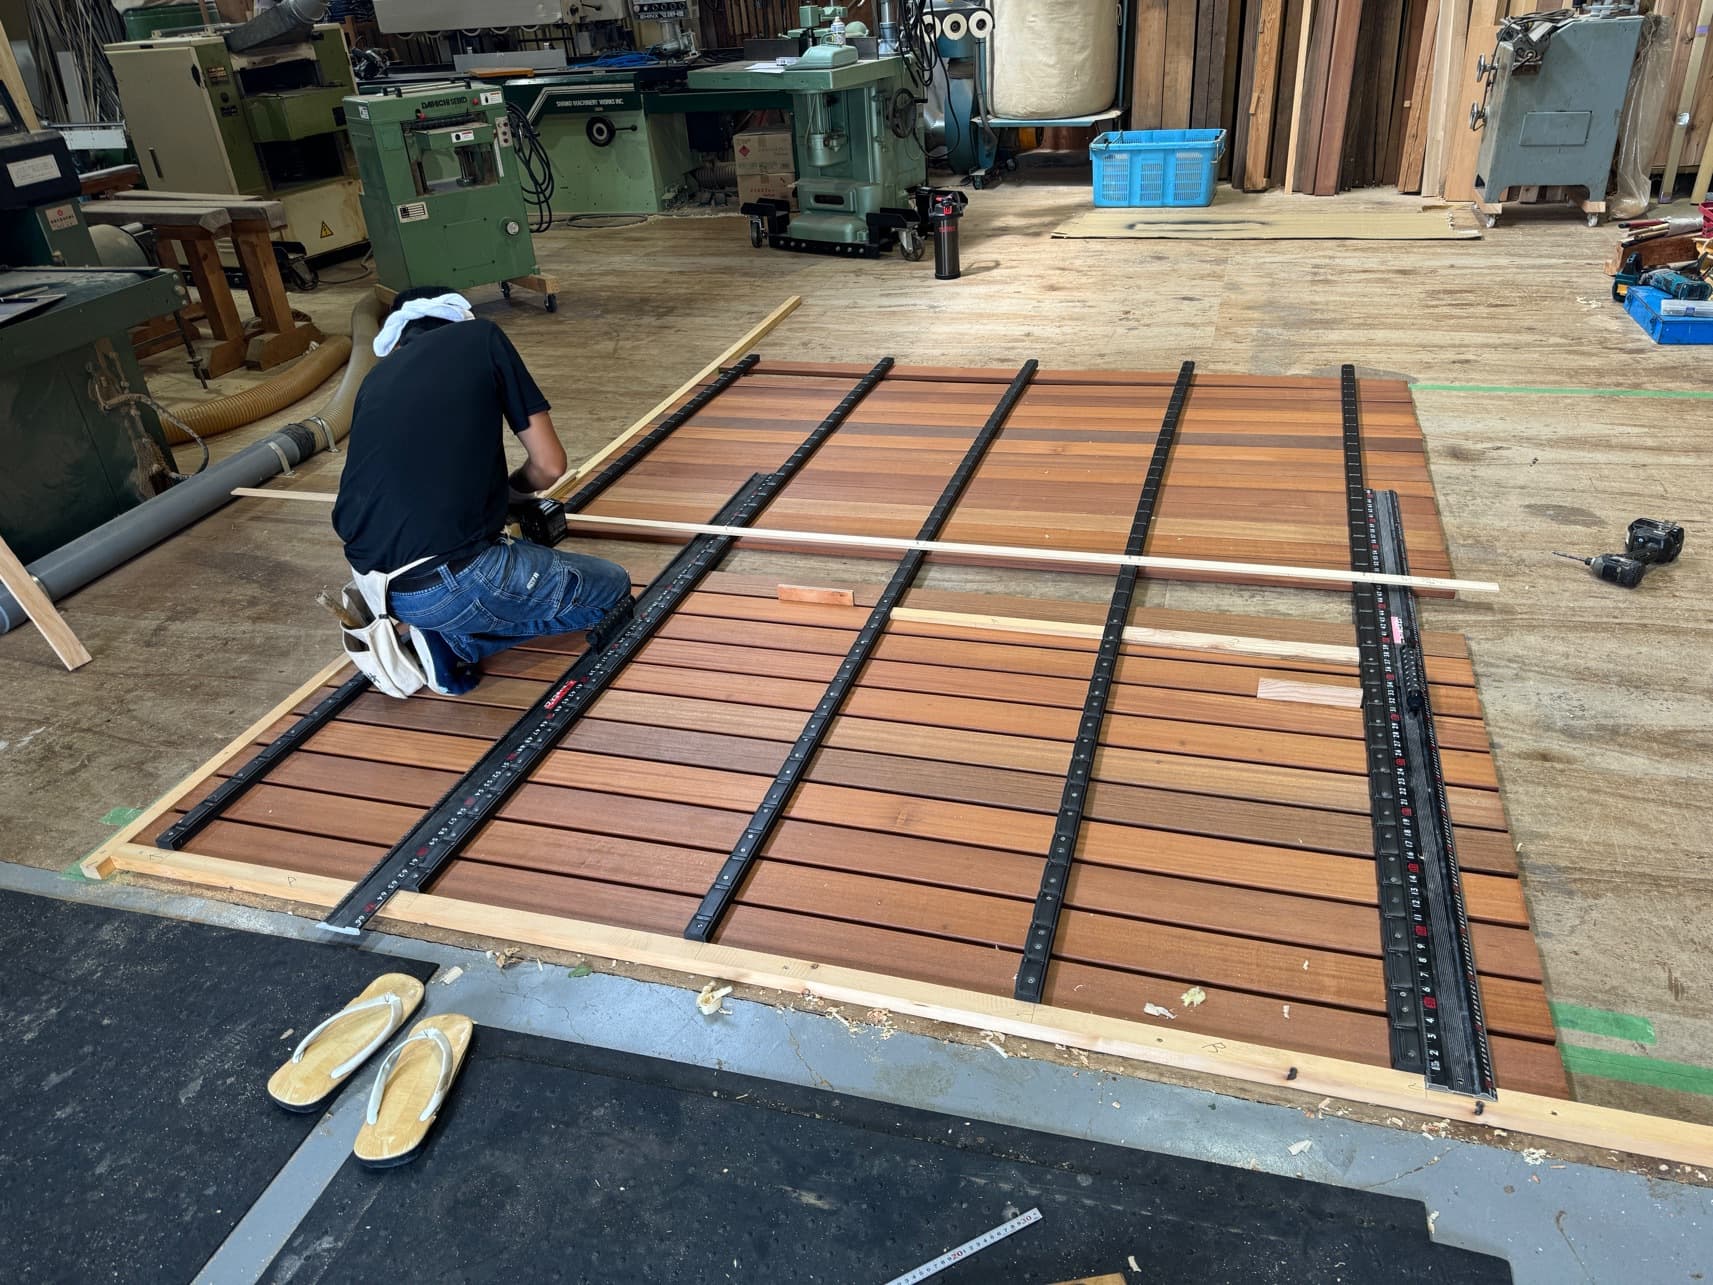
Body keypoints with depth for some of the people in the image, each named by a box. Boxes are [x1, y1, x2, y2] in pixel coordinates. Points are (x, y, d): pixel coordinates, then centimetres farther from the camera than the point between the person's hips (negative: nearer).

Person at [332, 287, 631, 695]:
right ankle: (455, 640, 0)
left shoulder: (376, 378, 18)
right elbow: (549, 466, 2)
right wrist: (509, 489, 26)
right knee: (612, 589, 15)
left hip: (370, 580, 6)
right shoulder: (482, 338, 5)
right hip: (449, 585, -6)